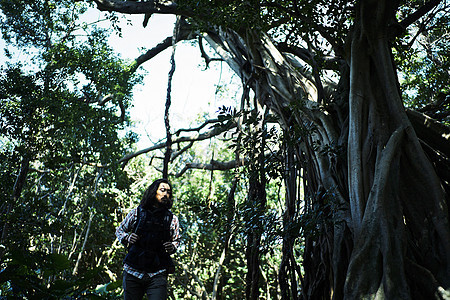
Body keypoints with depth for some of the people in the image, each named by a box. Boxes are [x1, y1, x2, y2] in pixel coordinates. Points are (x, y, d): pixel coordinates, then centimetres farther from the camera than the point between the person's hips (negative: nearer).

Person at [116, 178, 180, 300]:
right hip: (133, 271, 0)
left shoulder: (172, 219, 4)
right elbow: (119, 230, 15)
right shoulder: (136, 212, 2)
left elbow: (176, 241, 15)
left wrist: (172, 247, -7)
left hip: (157, 275, 0)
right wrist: (127, 239, -6)